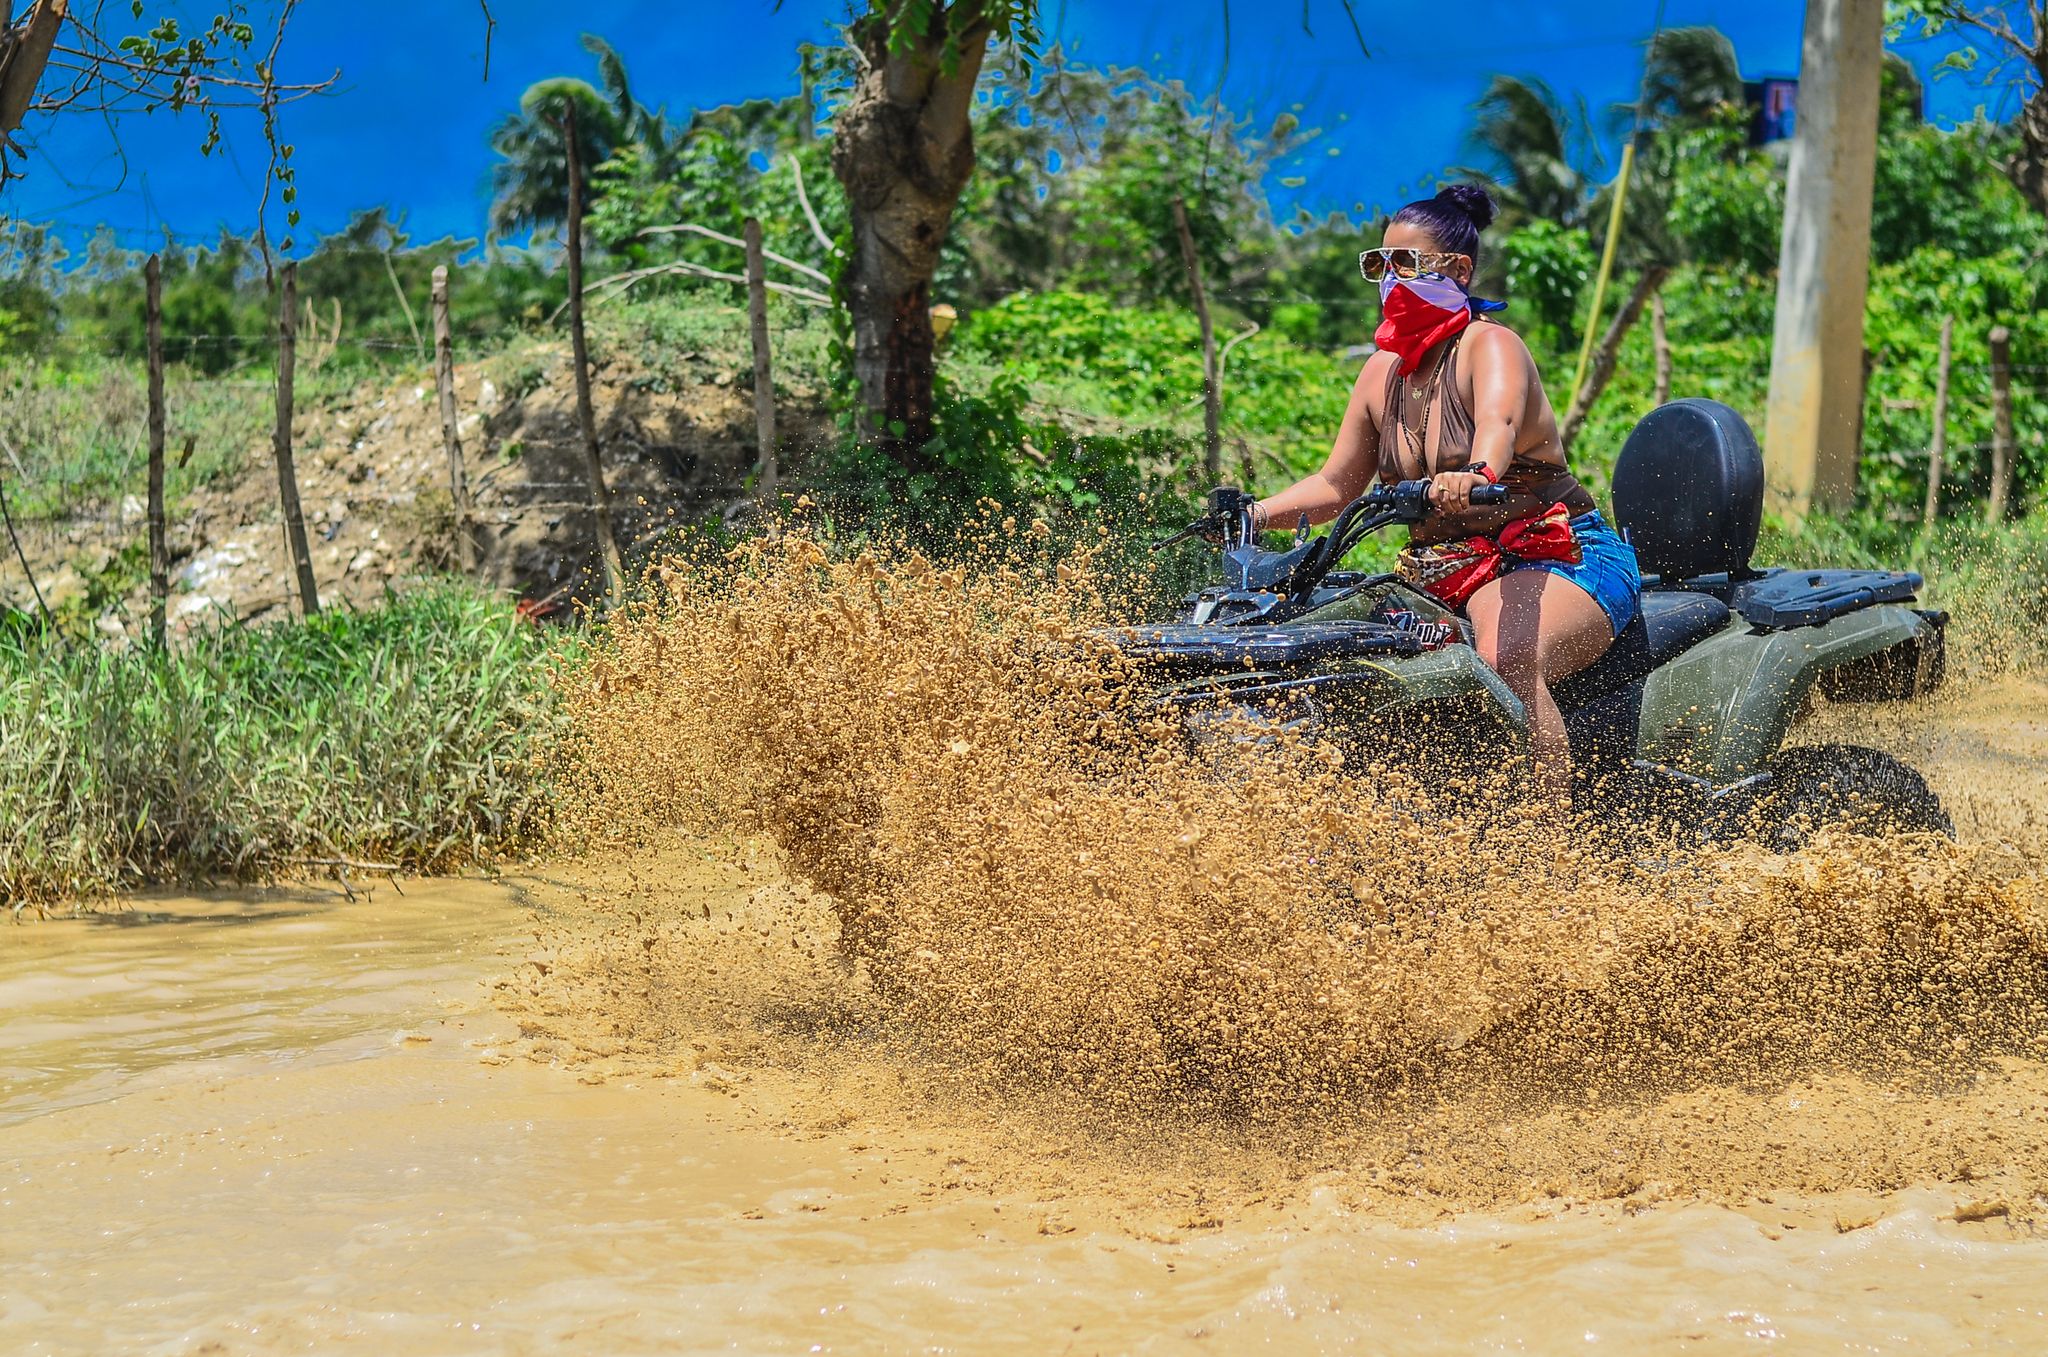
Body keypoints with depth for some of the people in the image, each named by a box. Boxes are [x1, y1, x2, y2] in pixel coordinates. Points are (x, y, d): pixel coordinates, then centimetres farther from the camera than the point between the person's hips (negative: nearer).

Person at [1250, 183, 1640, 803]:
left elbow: (1499, 422, -34)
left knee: (1506, 661, -37)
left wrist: (1476, 475, -57)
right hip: (1442, 574, 8)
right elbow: (1336, 485, 17)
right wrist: (1257, 513, -1)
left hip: (1559, 557, -8)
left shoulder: (1491, 345, -10)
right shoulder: (1384, 371, 12)